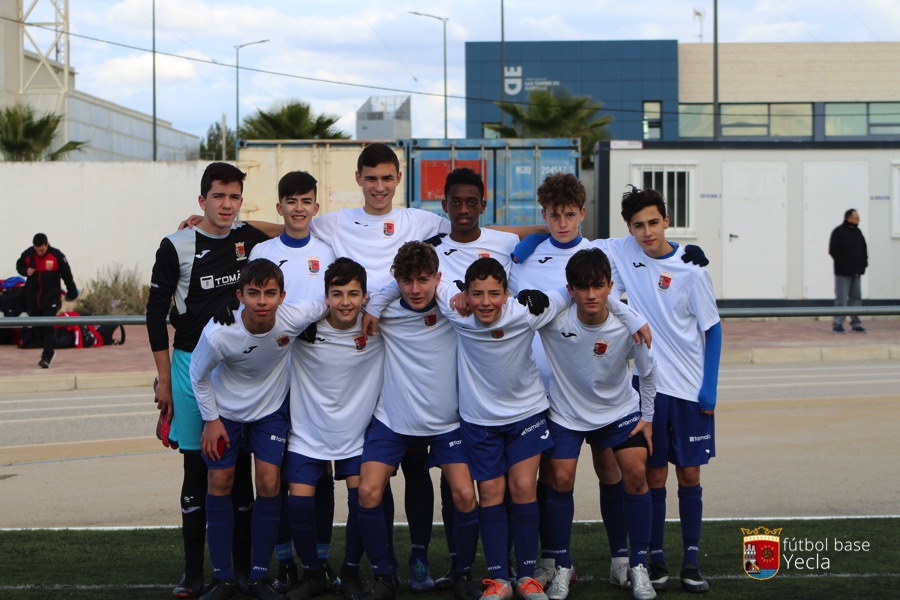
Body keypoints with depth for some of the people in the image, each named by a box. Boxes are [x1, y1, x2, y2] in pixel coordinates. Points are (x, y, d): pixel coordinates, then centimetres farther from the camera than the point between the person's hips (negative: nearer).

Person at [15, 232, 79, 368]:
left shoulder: (57, 255, -12)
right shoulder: (28, 255, -5)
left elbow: (67, 275, -2)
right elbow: (19, 265, 13)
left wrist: (72, 292, 7)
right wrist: (26, 271, -11)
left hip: (51, 299, -4)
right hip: (32, 299, 4)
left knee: (48, 327, -12)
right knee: (38, 328, 12)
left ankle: (46, 357, -12)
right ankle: (48, 350, 30)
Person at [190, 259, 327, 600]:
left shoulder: (295, 319, -31)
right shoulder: (218, 334, -34)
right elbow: (198, 376, -13)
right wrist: (211, 420, -9)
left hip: (271, 408, 1)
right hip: (225, 408, -1)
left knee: (269, 483, -5)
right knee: (220, 482, -1)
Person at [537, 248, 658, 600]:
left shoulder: (628, 326, -24)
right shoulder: (553, 319, -27)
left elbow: (647, 371, -6)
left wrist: (647, 418, -1)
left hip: (620, 410, 1)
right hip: (567, 413, 0)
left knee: (636, 473, -11)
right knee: (560, 479, -9)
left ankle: (639, 567, 3)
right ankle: (561, 567, 9)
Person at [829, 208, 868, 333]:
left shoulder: (858, 232, 15)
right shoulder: (838, 232, -7)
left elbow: (864, 248, 22)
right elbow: (833, 250, -13)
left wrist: (864, 261, 7)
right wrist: (842, 264, -17)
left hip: (856, 272, 7)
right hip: (843, 272, -7)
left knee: (856, 298, 8)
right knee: (841, 298, -6)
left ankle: (855, 323, 13)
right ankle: (838, 323, -2)